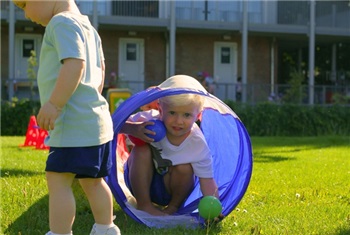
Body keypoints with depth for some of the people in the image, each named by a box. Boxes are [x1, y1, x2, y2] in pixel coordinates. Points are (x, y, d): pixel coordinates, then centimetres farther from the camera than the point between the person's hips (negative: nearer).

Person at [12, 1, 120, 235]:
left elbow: (75, 64, -26)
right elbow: (100, 68, 25)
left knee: (58, 180, -9)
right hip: (94, 117, 11)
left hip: (75, 122, -11)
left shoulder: (62, 23, -13)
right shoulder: (87, 26, 18)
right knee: (91, 180, 19)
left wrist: (54, 104, -26)